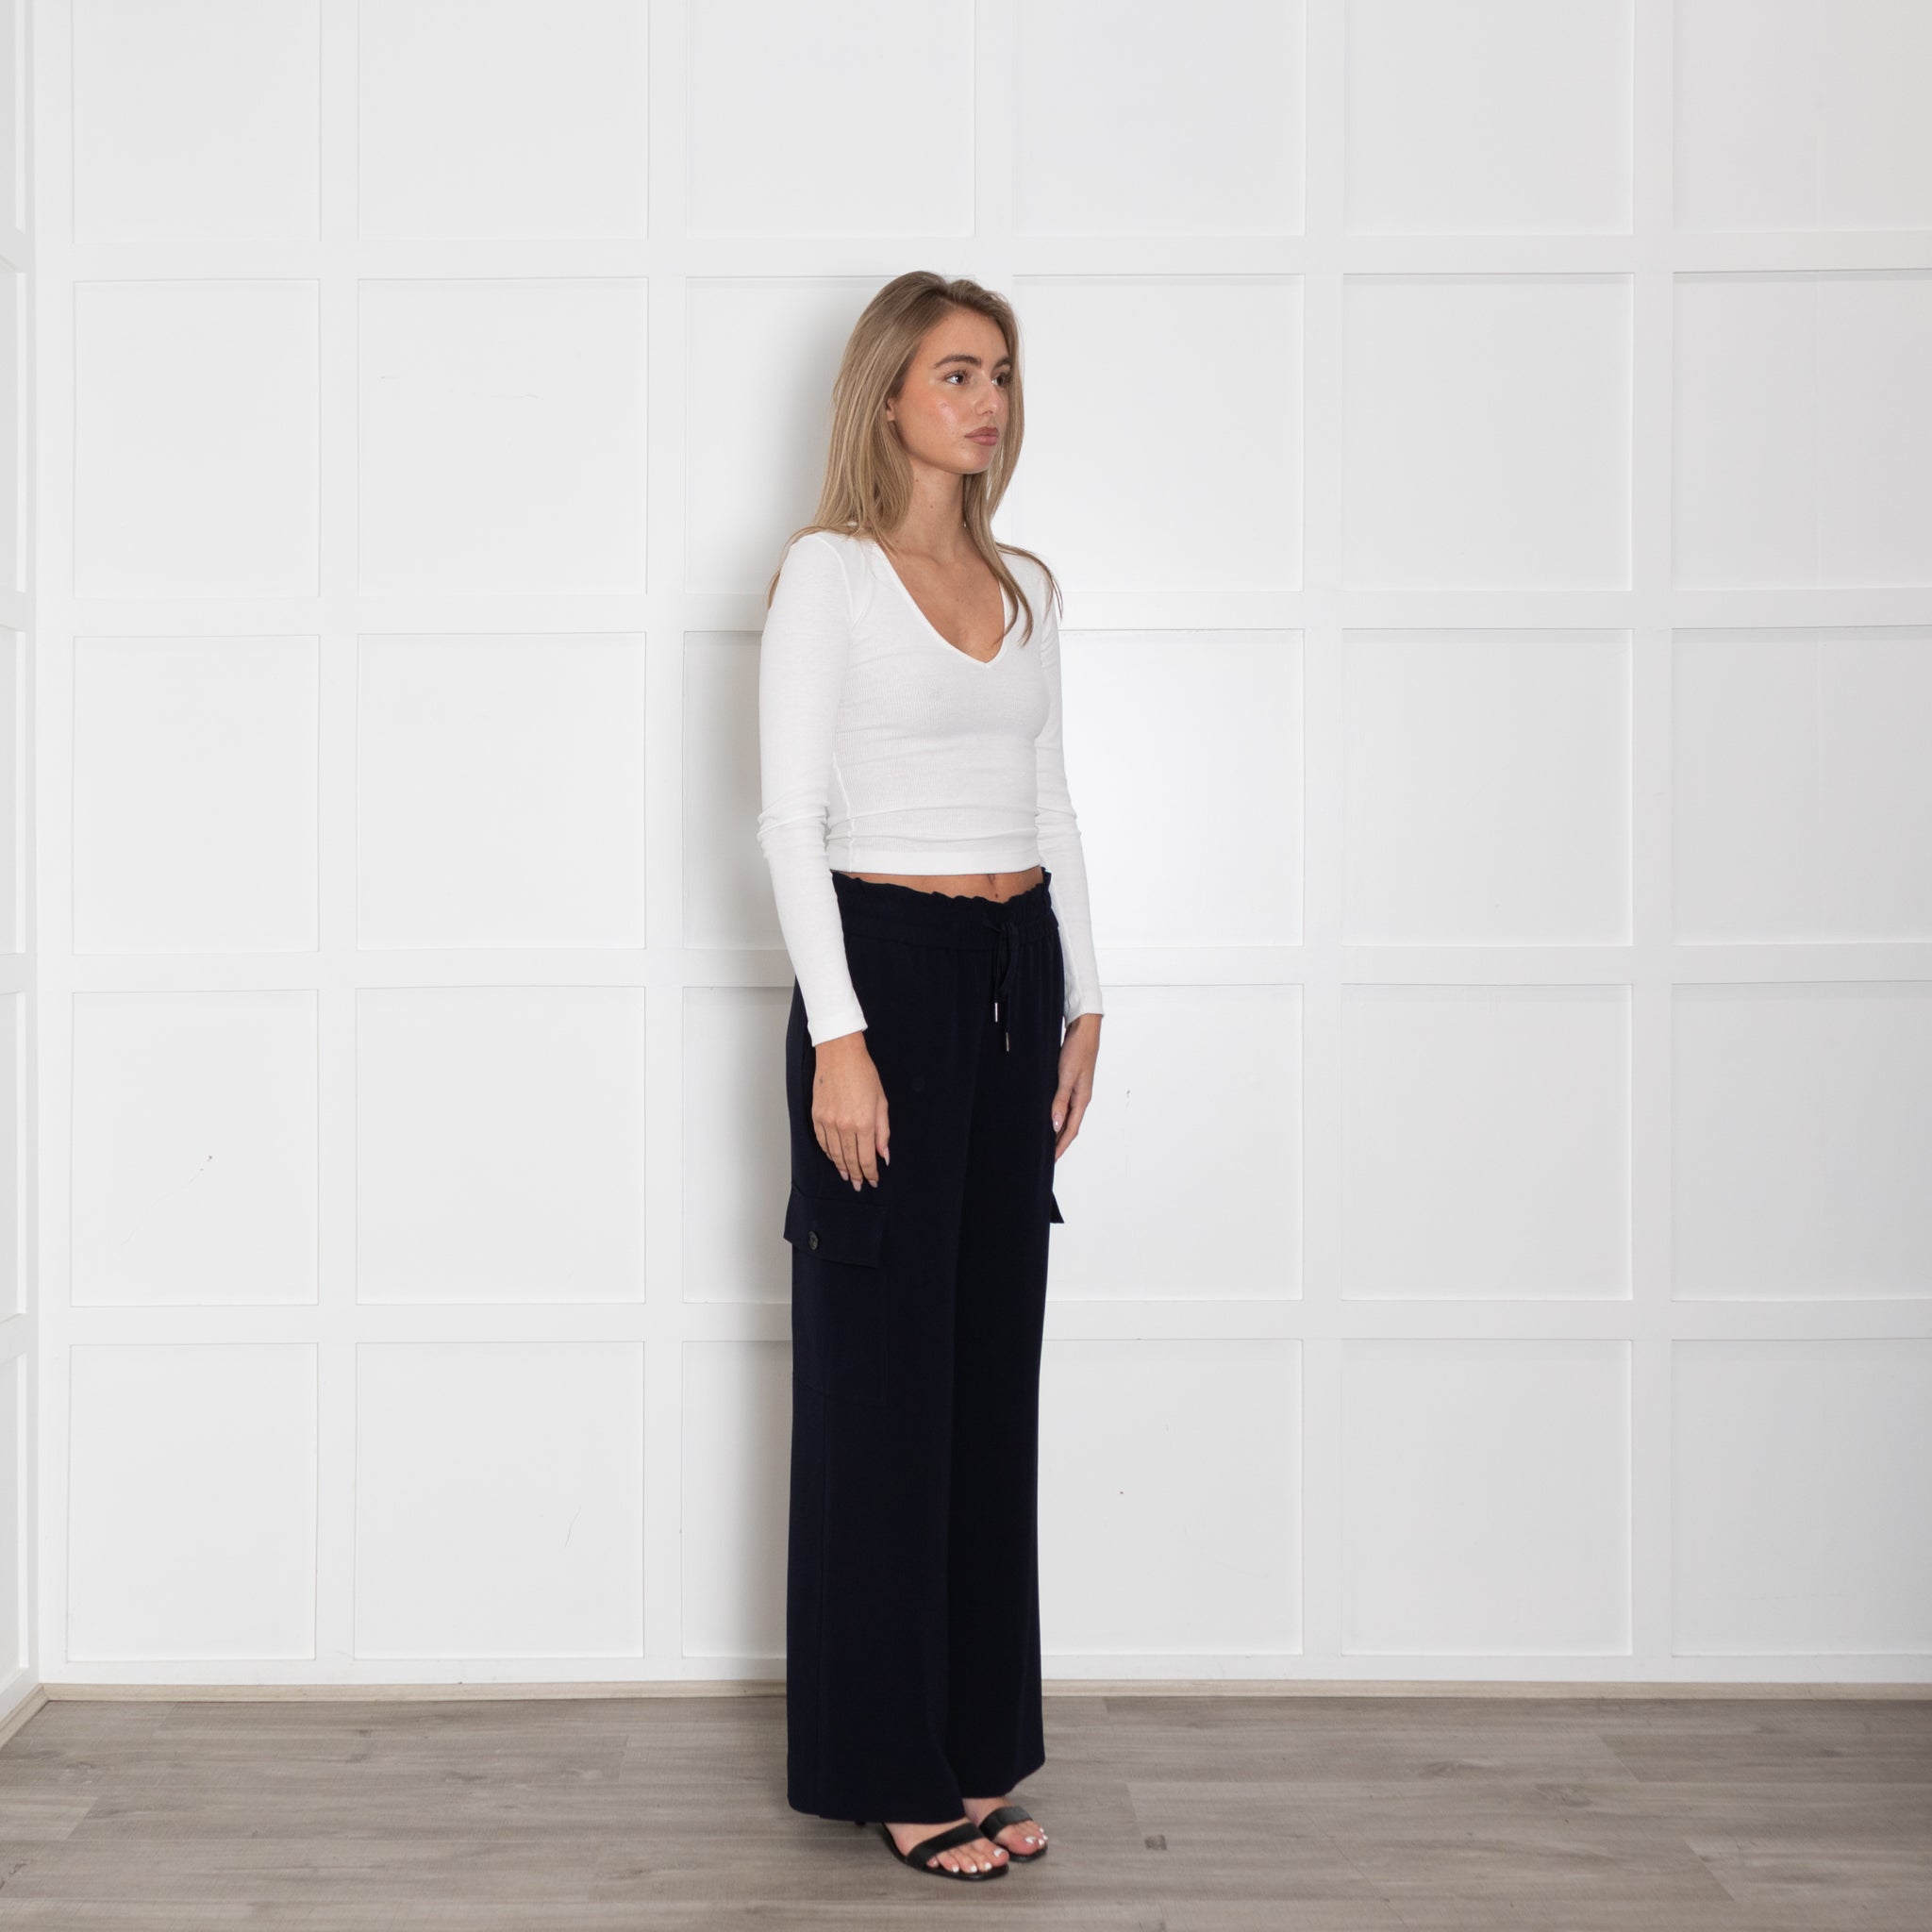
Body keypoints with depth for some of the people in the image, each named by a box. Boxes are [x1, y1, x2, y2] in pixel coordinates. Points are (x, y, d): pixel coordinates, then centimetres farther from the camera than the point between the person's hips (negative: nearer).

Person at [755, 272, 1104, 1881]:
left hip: (1019, 970, 6)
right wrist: (836, 1036, -16)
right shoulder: (830, 573, -5)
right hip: (888, 964, -6)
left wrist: (1081, 1004, 13)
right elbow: (789, 815, -10)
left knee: (997, 1360, 9)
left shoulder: (1024, 586, 14)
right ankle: (887, 1765, 10)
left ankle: (977, 1741, 20)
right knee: (884, 1370, -1)